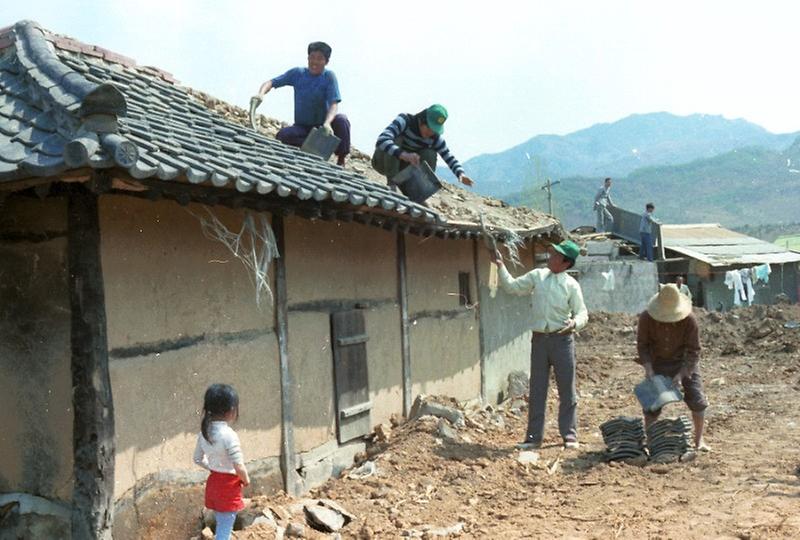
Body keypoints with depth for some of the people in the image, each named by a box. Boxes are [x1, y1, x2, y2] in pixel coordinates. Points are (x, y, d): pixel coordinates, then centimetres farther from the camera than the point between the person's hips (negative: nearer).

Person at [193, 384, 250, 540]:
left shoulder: (204, 432, -2)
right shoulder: (229, 435, -24)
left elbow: (198, 459, 10)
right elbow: (239, 467, -23)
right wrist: (246, 480, -5)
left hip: (213, 483, 7)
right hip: (228, 486, -7)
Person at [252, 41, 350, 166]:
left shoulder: (329, 76, -8)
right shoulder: (297, 73, 0)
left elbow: (334, 104, -19)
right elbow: (271, 82, 0)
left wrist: (327, 123, -40)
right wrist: (261, 94, -24)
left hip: (322, 125, -1)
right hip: (302, 127, 2)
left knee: (341, 120, -33)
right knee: (282, 136, -29)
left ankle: (341, 162, -16)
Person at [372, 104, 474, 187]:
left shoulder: (435, 138, -13)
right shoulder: (404, 121, -27)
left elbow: (450, 158, -10)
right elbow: (382, 140, -43)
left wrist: (460, 174, -33)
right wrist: (404, 155, -59)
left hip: (401, 167, 4)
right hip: (383, 161, -4)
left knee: (430, 155, -20)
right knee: (395, 139, -32)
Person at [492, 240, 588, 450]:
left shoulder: (571, 285, -3)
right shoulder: (537, 276, 7)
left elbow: (582, 313, -3)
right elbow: (512, 286, 12)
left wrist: (574, 323, -24)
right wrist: (500, 266, 3)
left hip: (562, 339, -3)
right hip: (539, 338, 3)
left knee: (567, 390, 4)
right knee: (537, 390, 7)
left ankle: (570, 435, 16)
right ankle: (534, 436, 14)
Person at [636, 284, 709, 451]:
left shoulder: (689, 320, -25)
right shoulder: (646, 318, -22)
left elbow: (693, 351, -18)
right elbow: (642, 344, -10)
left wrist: (681, 374, -25)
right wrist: (648, 368, -21)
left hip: (684, 362, 0)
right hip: (658, 362, 1)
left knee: (697, 399, -4)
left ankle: (699, 440, 12)